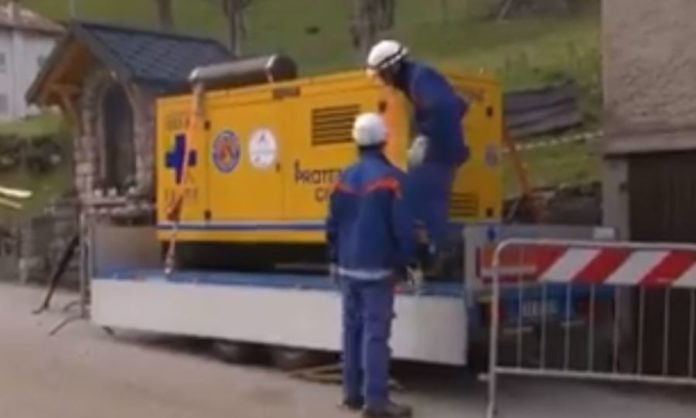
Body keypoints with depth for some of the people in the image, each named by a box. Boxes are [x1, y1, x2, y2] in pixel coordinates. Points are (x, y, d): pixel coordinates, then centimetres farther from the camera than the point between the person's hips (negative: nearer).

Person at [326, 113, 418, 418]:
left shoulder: (345, 178, 7)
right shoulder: (390, 178, -12)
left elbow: (333, 225, 11)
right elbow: (402, 227, -13)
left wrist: (335, 260, 22)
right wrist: (404, 263, -2)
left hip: (348, 268, 6)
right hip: (377, 268, -6)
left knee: (352, 329, 13)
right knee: (375, 333, -5)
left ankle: (352, 393, 21)